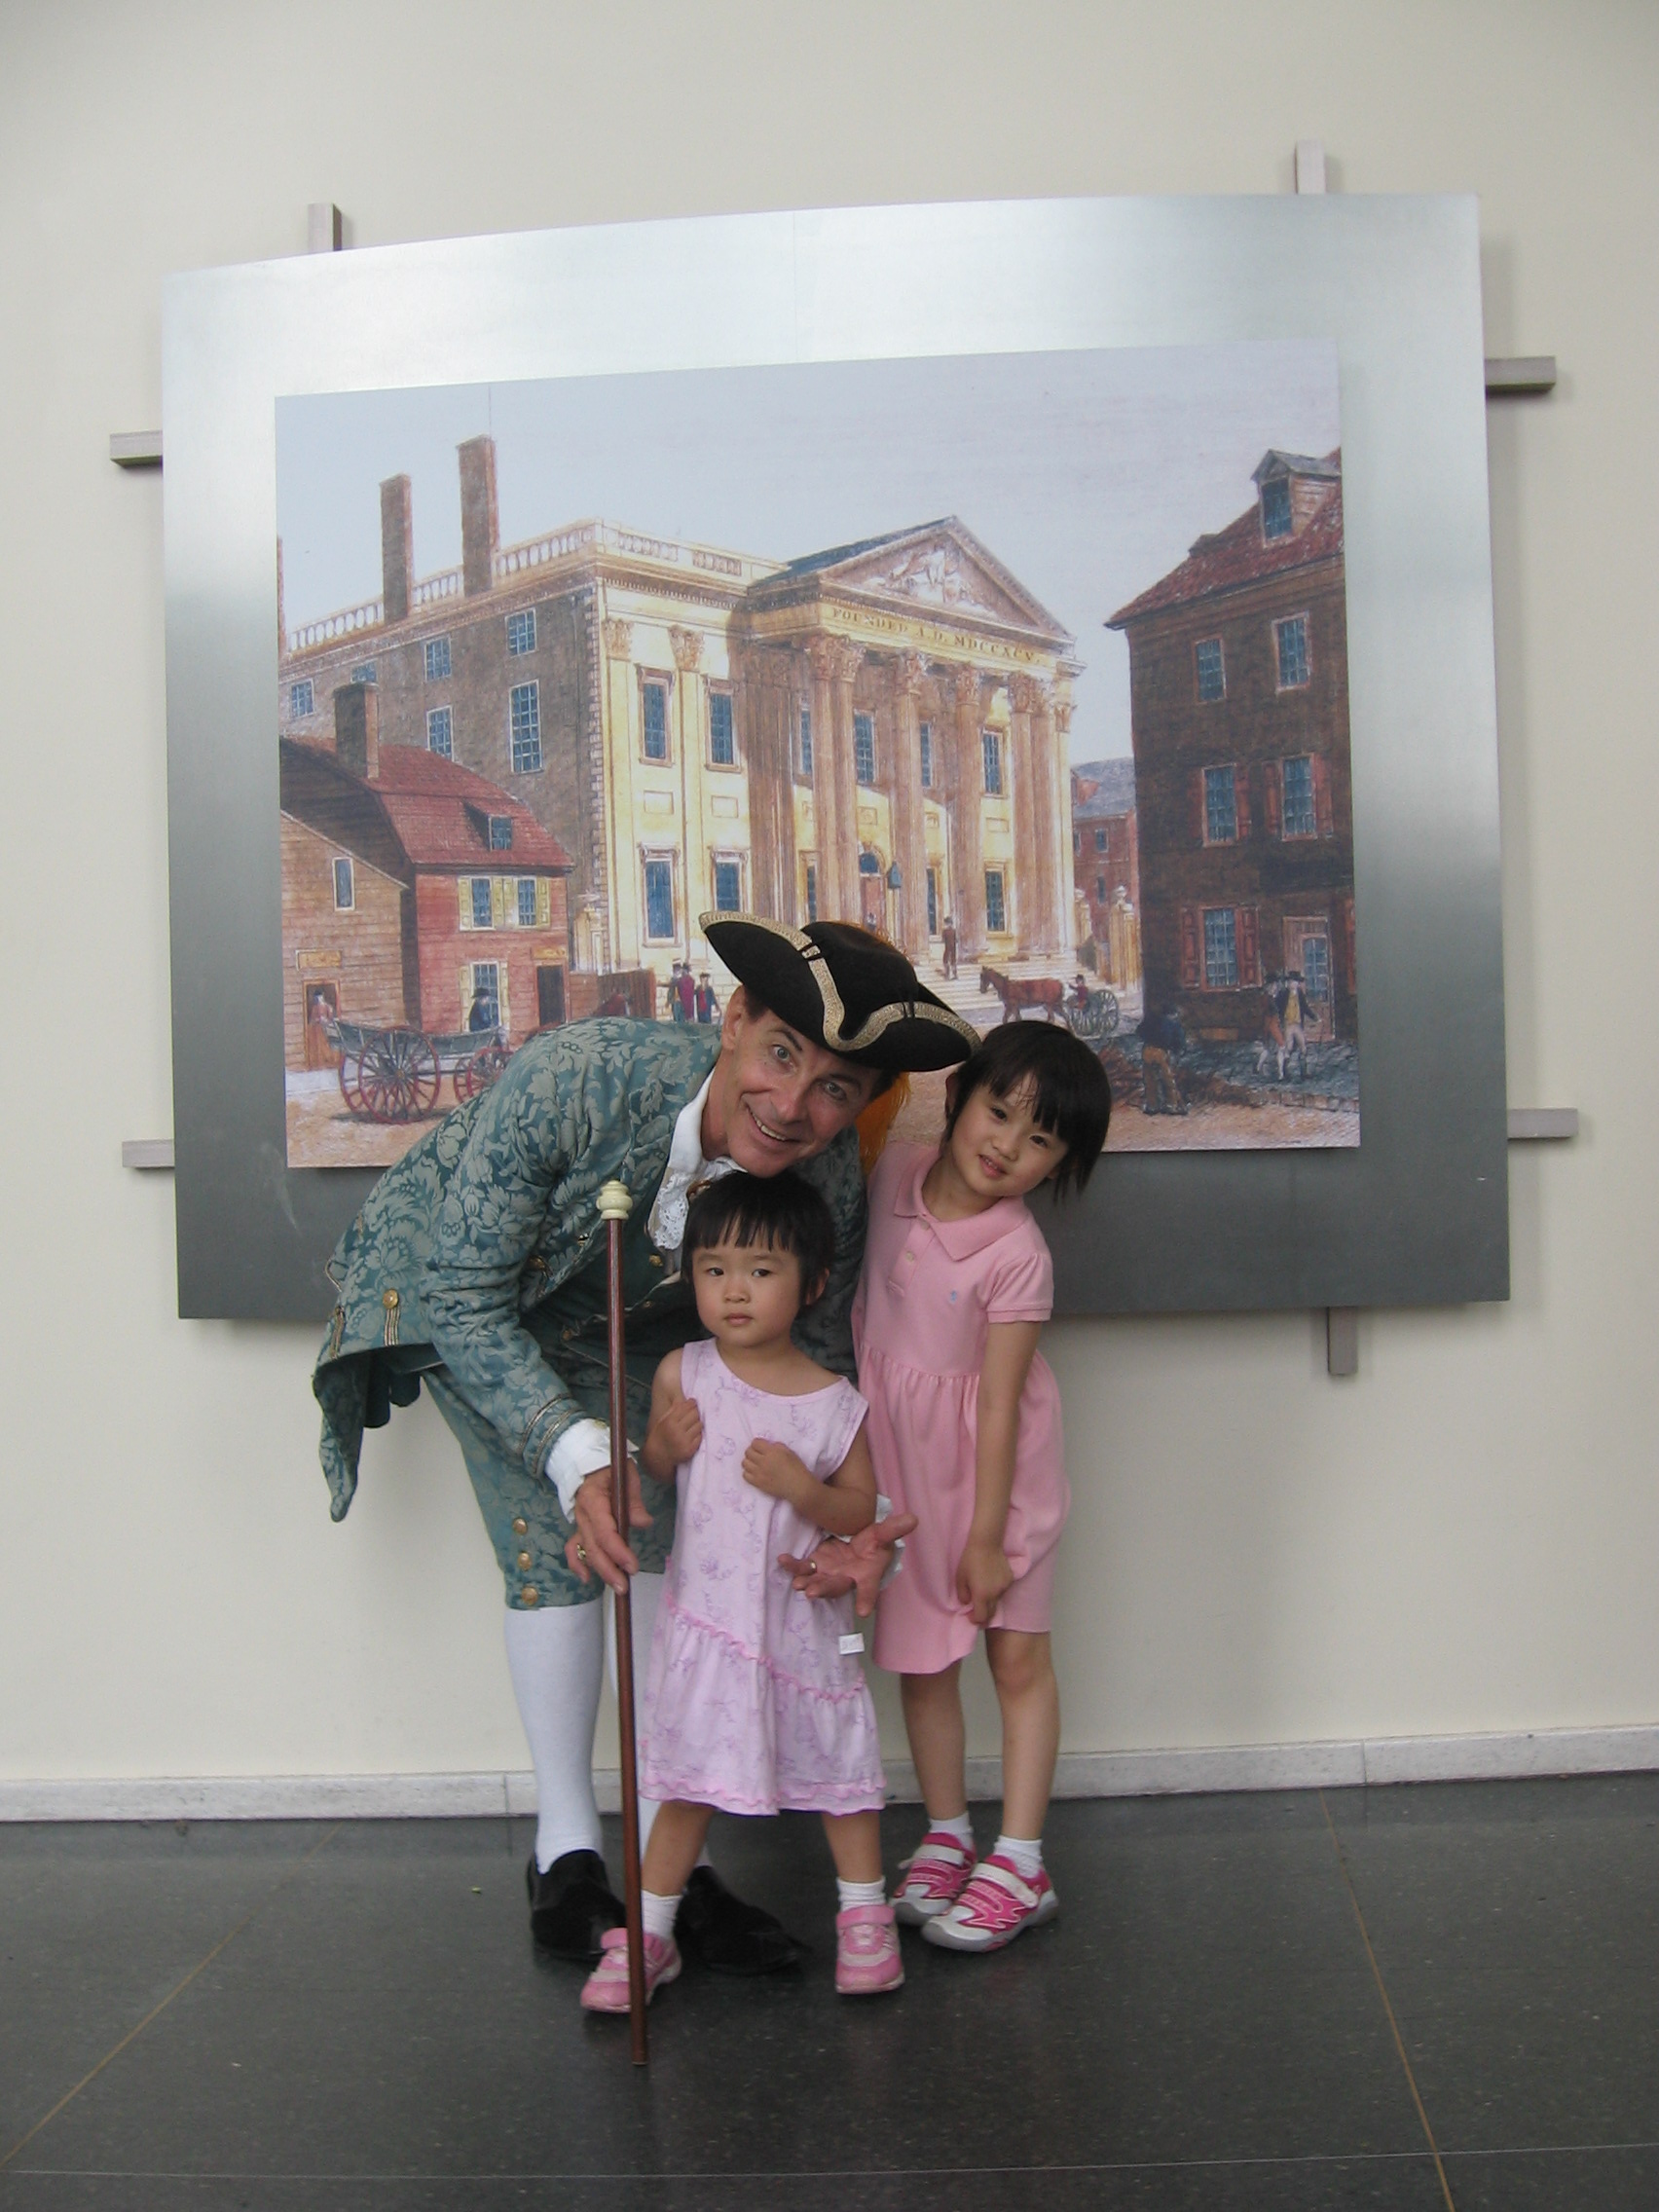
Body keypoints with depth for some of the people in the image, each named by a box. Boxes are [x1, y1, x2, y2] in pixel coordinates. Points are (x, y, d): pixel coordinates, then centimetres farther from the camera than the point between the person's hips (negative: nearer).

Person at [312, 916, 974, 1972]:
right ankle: (566, 1853, 2)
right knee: (560, 1550, -13)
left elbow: (816, 1355, -9)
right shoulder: (572, 1080, -41)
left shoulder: (832, 1179, -27)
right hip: (461, 1290, -4)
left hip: (630, 1327, 4)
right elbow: (468, 1301, -32)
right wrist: (577, 1460, -43)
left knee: (671, 1536, -7)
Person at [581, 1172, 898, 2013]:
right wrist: (665, 1445, -15)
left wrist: (803, 1487, -22)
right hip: (705, 1619, 0)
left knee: (839, 1765, 12)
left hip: (803, 1621, 0)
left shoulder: (835, 1405, -10)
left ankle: (864, 1914, 32)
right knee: (690, 1780, 7)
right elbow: (650, 1472, 8)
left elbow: (860, 1511, -3)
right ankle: (647, 1934, 21)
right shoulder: (682, 1376, -5)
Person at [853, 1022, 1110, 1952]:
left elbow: (999, 1403, -19)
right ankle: (946, 1836, 27)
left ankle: (1021, 1865, 12)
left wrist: (988, 1536, -16)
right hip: (897, 1460, 5)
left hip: (992, 1467, -5)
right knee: (923, 1659, 12)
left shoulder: (1018, 1255, -20)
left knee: (1018, 1657, 4)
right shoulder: (895, 1173, -6)